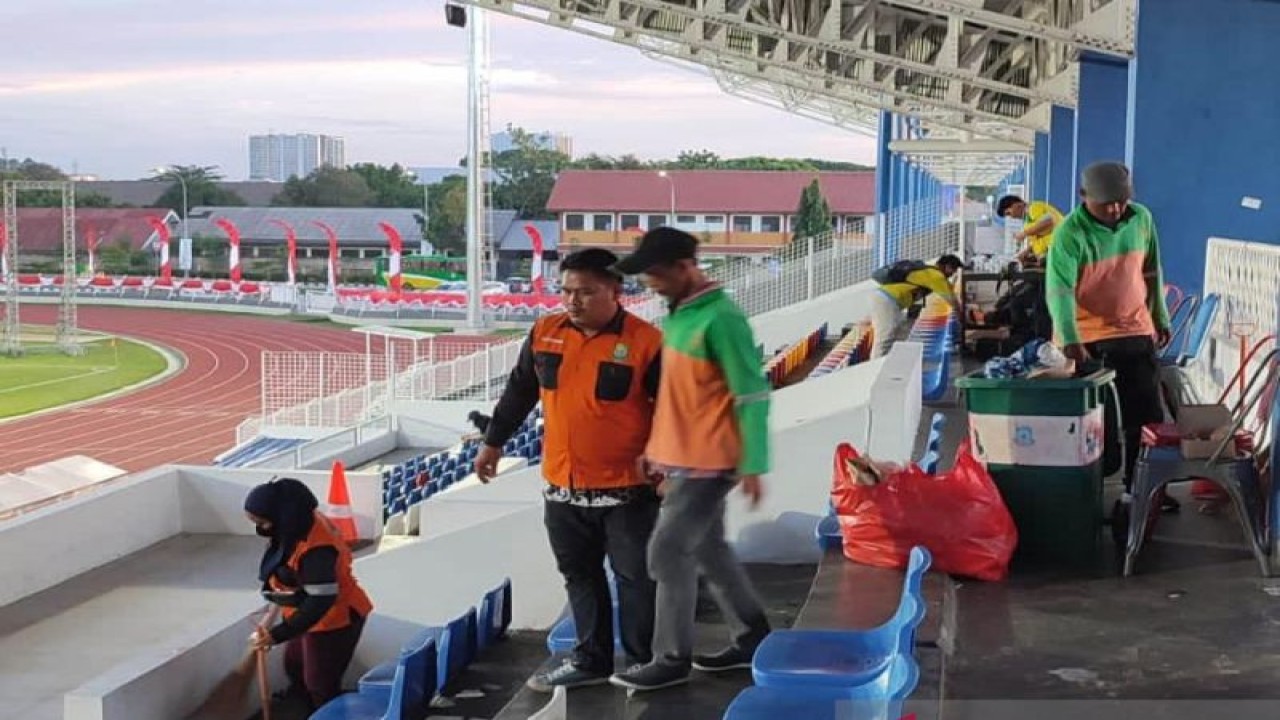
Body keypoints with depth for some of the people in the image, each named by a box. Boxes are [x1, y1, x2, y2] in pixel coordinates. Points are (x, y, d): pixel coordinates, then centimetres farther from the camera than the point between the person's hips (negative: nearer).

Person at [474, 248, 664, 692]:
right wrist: (493, 442, 20)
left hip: (626, 489, -5)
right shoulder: (545, 334, 2)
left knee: (635, 577, 6)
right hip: (562, 487, 5)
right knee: (580, 577, 15)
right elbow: (519, 391, 15)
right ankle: (591, 660, 28)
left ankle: (642, 662, 21)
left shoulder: (646, 342, -14)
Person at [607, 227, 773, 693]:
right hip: (682, 458, 9)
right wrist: (657, 448, 20)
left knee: (668, 552, -5)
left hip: (708, 462, -9)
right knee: (707, 549, 17)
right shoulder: (679, 314, 9)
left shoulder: (720, 319, -19)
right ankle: (754, 637, 30)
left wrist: (752, 466, -18)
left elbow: (752, 396, -18)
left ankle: (673, 660, 6)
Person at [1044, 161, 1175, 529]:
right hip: (1088, 339, -5)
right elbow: (1058, 290, -28)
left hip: (1136, 333, 5)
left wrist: (1160, 318, 17)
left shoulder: (1141, 218, -1)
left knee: (1147, 415, 8)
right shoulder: (1070, 233, -18)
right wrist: (1070, 340, -40)